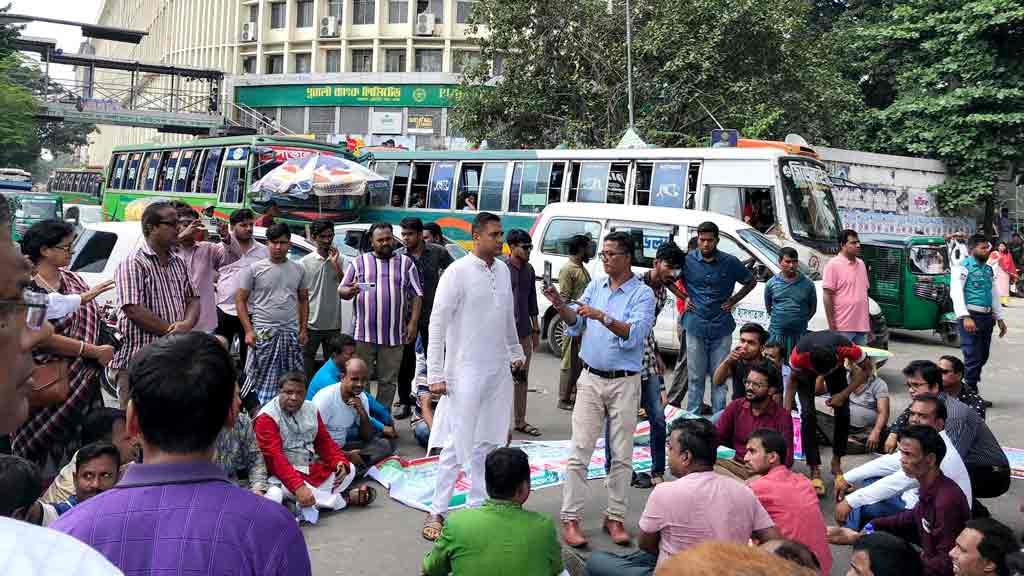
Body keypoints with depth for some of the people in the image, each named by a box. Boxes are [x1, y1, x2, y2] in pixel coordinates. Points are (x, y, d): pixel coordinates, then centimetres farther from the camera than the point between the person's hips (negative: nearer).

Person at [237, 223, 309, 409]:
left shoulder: (298, 269, 9)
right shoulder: (254, 269, -2)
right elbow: (240, 300, -2)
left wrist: (303, 329, 7)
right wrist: (249, 330, -10)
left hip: (291, 333, 4)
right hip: (263, 333, -4)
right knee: (258, 379, -4)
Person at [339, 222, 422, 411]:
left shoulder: (406, 263, 10)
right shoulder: (360, 262, 10)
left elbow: (416, 295, 7)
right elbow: (341, 290, 9)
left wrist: (413, 323, -3)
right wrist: (351, 291, -15)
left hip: (394, 335, 0)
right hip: (364, 333, 0)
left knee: (388, 381, 5)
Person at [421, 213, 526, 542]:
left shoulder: (503, 270, 8)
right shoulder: (458, 272, -12)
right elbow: (437, 323, -12)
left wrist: (516, 352, 26)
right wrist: (435, 374, -15)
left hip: (499, 371, 7)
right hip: (465, 372, -6)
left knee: (489, 443, 11)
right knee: (457, 446, -3)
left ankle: (479, 505, 22)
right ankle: (437, 512, 7)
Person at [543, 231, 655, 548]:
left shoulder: (642, 293, -5)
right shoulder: (595, 286, 9)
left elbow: (635, 335, -19)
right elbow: (575, 324, 4)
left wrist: (603, 317, -28)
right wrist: (560, 305, -14)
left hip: (624, 382, -3)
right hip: (591, 378, 3)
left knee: (622, 456, 6)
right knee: (579, 452, -2)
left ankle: (615, 518, 18)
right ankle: (571, 519, 3)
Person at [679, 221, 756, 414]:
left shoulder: (730, 262, -1)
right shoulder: (688, 260, -1)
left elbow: (751, 282, 14)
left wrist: (733, 300, 5)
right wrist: (684, 297, 5)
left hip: (721, 328, 0)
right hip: (695, 327, 0)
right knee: (695, 376, 6)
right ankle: (692, 416, 15)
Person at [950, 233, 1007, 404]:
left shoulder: (988, 269, 18)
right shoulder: (963, 267, -6)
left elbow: (994, 294, 25)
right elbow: (956, 293, -15)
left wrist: (999, 318, 21)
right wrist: (965, 317, -24)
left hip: (987, 316, 8)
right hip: (971, 316, -8)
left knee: (983, 356, 12)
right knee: (973, 357, -6)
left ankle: (970, 389, 24)